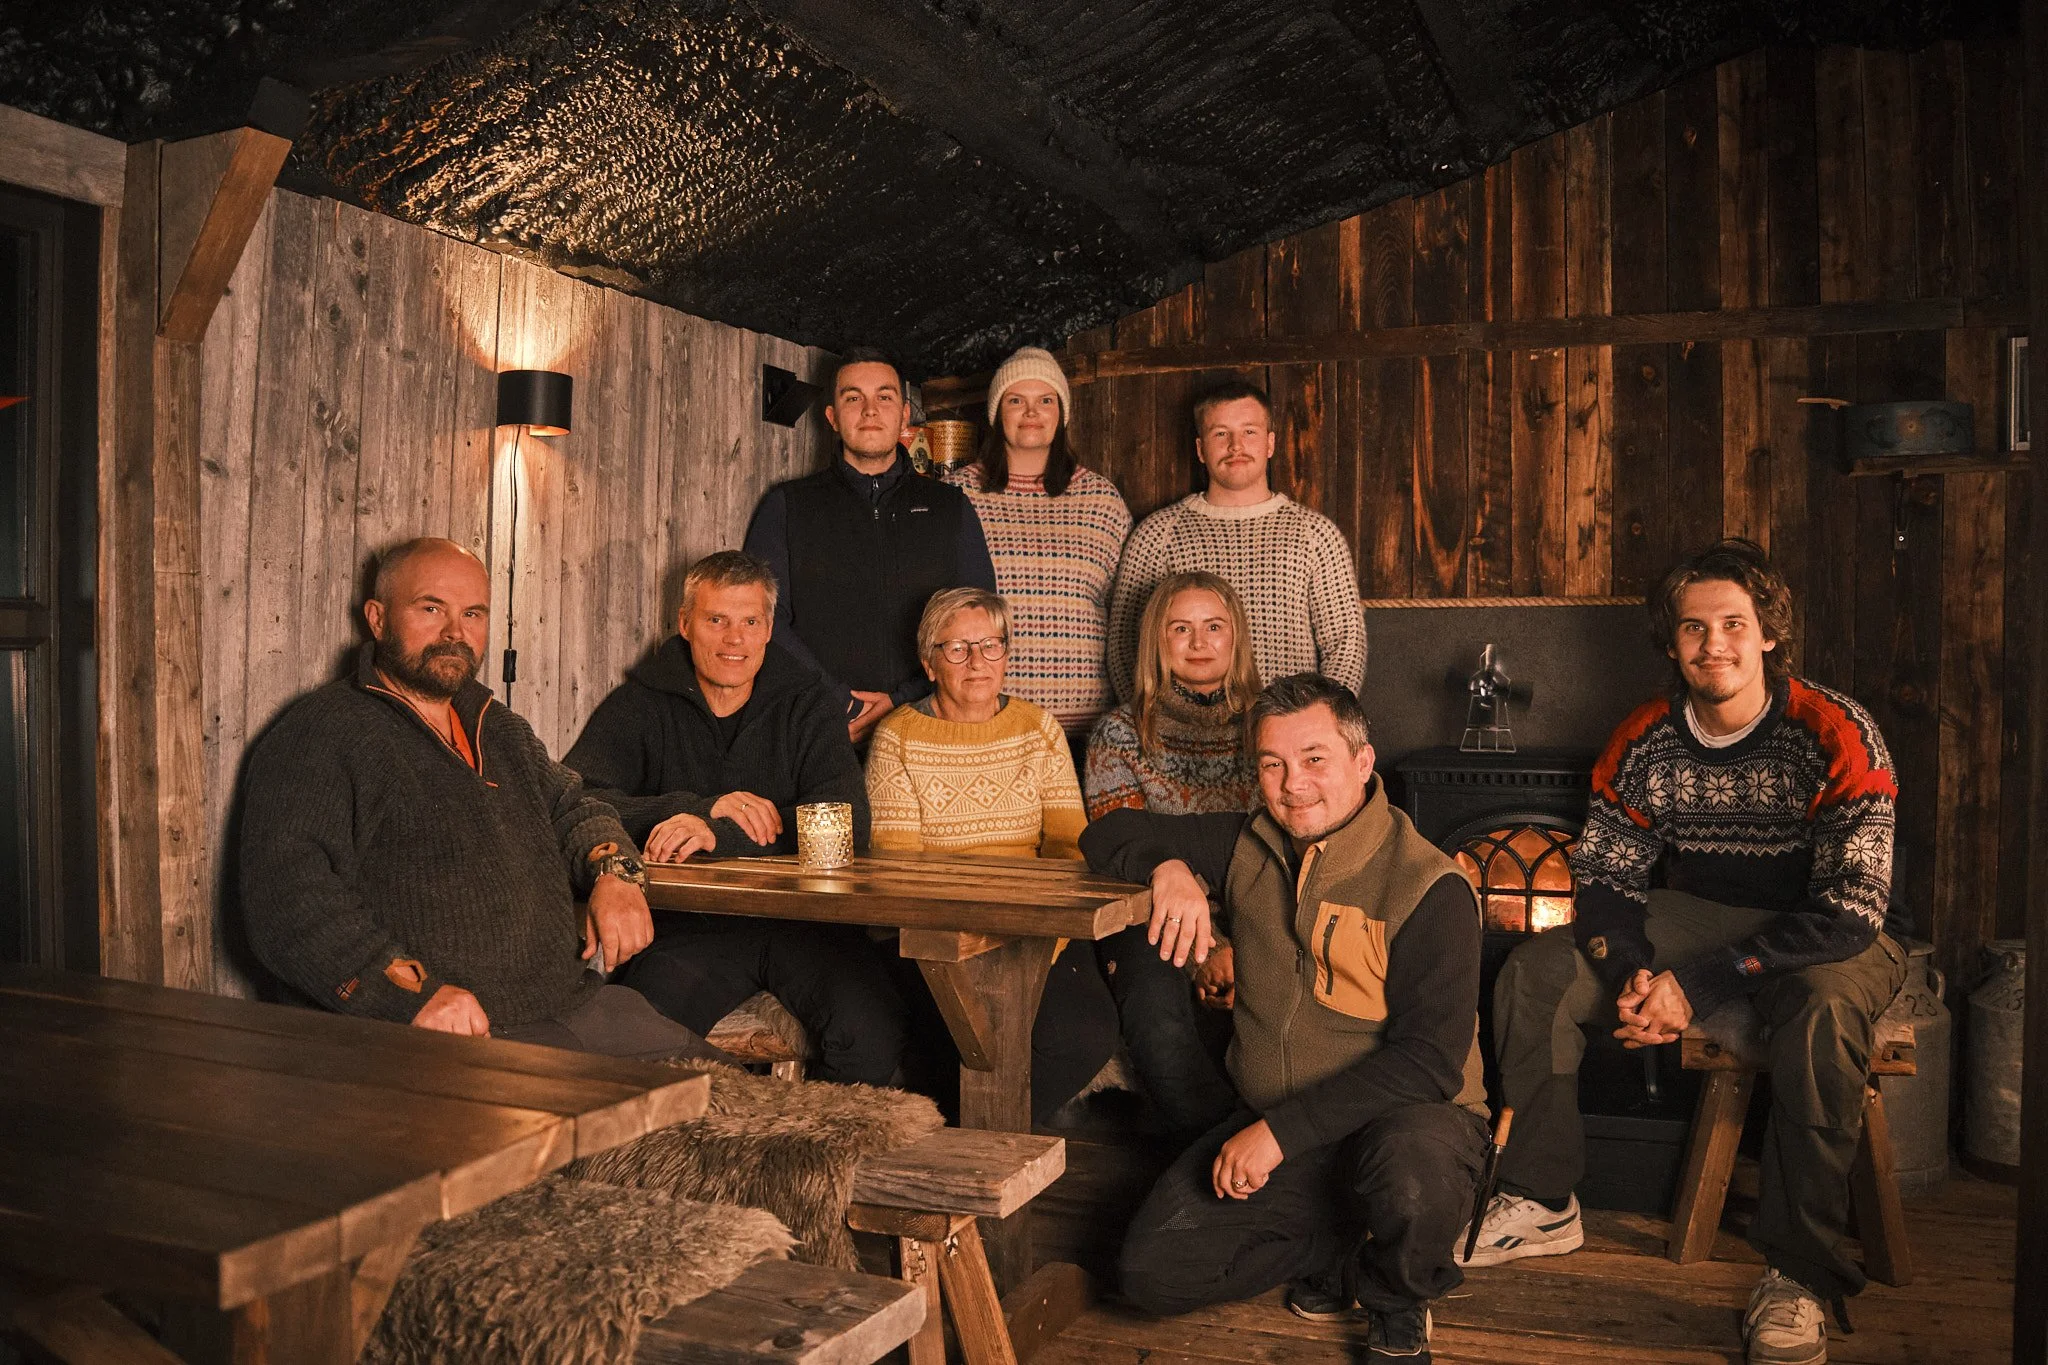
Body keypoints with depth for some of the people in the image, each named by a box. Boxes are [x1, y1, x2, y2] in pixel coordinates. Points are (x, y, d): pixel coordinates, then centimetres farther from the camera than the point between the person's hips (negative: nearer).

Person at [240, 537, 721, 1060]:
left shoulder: (498, 728, 22)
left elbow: (572, 807, 32)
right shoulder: (314, 736, -4)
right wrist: (414, 993, -25)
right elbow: (287, 899, -14)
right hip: (438, 1039, -7)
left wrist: (616, 874, 8)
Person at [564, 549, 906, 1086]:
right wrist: (703, 808, -18)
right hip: (688, 924, -1)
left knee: (873, 1030, -24)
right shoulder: (639, 705, 8)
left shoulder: (808, 704, 9)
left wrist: (719, 834, -22)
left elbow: (848, 819, -8)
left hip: (801, 916, 1)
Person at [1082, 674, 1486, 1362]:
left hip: (1405, 1117, -5)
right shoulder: (1250, 848, 4)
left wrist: (1283, 1130, -27)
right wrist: (1168, 865, -12)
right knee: (1152, 1271, -9)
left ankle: (1395, 1304, -3)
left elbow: (1430, 1059, -23)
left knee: (1408, 1177, -39)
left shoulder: (1428, 886, -15)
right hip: (1269, 1130, 5)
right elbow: (1109, 834, 12)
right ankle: (1348, 1255, 11)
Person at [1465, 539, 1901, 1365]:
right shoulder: (1645, 741, -5)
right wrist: (1630, 974, -21)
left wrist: (1697, 985, -29)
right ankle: (1542, 1205, 3)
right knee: (1535, 971, -10)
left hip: (1823, 939, -5)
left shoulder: (1834, 736, -20)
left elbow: (1850, 909, -25)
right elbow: (1603, 874, 1)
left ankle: (1799, 1277, -25)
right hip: (1698, 920, 5)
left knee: (1824, 1011, -39)